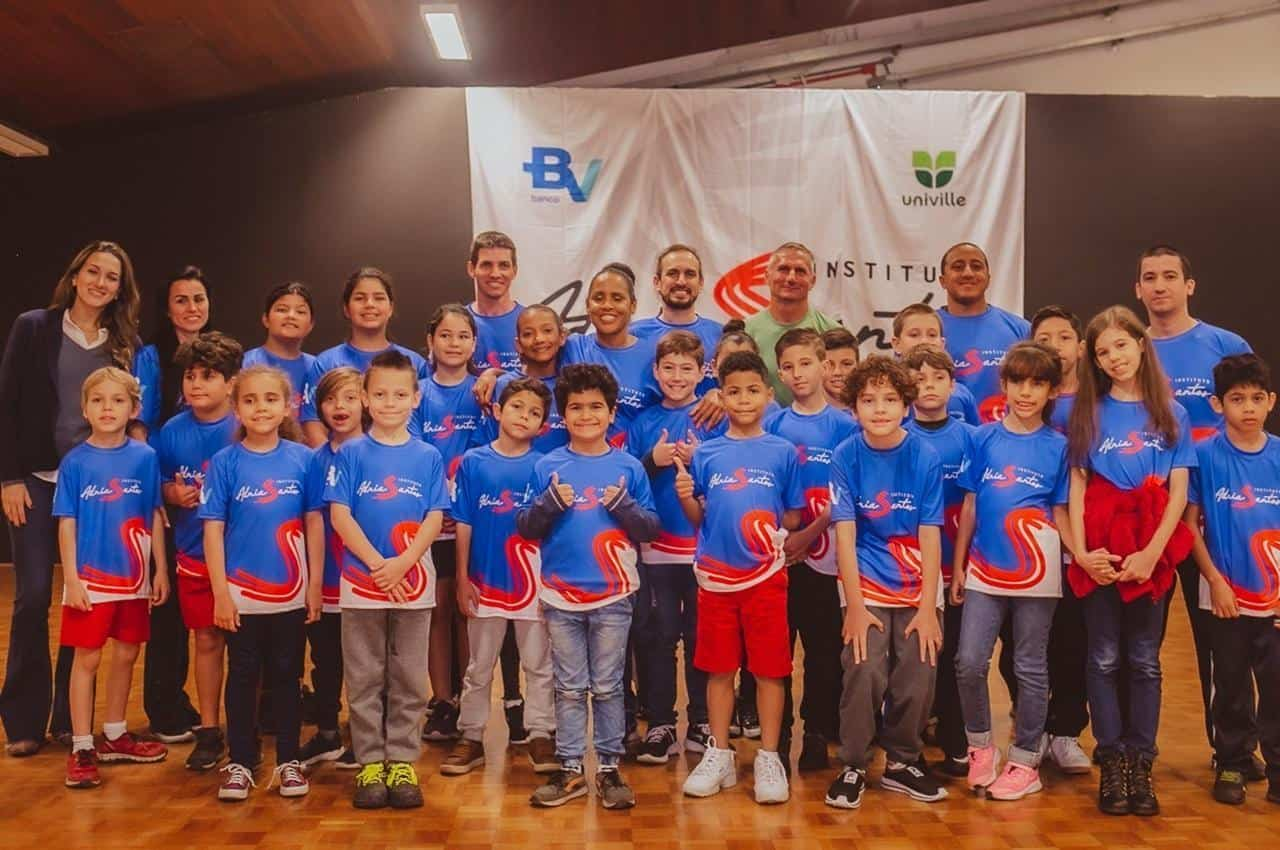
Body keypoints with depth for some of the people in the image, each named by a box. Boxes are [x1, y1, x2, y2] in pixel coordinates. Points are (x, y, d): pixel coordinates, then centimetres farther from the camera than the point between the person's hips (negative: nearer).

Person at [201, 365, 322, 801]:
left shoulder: (302, 458, -2)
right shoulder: (224, 462, -5)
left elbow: (314, 524, 2)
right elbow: (213, 530, -5)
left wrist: (315, 586, 0)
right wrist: (221, 592, -8)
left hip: (291, 594, 1)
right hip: (241, 595, -1)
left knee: (286, 676, 11)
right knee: (242, 678, 10)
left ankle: (288, 761, 22)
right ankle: (240, 763, 21)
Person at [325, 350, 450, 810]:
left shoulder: (428, 457, 3)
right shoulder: (351, 454, 0)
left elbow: (434, 519, -2)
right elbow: (339, 515, -6)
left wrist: (403, 563, -16)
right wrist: (377, 564, -15)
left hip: (414, 582, 1)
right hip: (361, 582, -1)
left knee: (409, 681, 7)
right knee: (364, 680, 7)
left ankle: (402, 762, 16)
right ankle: (370, 763, 16)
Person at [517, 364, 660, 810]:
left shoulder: (628, 467, 2)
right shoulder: (548, 467, 2)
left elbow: (650, 529, 3)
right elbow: (525, 528, 3)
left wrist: (624, 505, -14)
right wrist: (550, 503, -14)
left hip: (613, 595, 0)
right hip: (561, 596, 1)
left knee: (608, 687, 7)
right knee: (569, 688, 9)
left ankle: (609, 768, 17)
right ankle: (570, 769, 18)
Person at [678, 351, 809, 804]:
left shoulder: (782, 452, 1)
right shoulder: (706, 453, 4)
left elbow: (792, 520, 3)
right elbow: (698, 520, 5)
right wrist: (685, 497, -14)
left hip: (765, 576, -1)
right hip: (716, 575, 1)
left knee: (769, 668, 4)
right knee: (719, 668, 10)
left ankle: (768, 758, 15)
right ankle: (719, 755, 22)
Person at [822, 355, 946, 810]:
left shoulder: (925, 458, -7)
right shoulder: (846, 456, -7)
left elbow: (930, 535, -6)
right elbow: (844, 534, -8)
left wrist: (927, 607, -9)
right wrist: (855, 606, -12)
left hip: (917, 587, 1)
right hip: (867, 585, -1)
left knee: (917, 678, -1)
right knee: (864, 673, -14)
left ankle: (901, 763, 22)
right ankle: (853, 766, 6)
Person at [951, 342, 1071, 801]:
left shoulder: (1057, 446, 1)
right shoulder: (984, 439, 4)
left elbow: (1060, 513, 5)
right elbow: (969, 507, 7)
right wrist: (958, 565, 6)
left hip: (1037, 572, -1)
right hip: (985, 570, 1)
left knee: (1031, 669, 7)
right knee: (969, 663, -4)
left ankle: (1024, 762, 20)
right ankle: (981, 747, 17)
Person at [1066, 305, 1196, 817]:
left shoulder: (1170, 414, 5)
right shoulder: (1087, 411, 5)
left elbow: (1178, 493, -1)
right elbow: (1077, 486, 0)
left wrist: (1151, 552, -13)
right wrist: (1081, 550, -12)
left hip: (1152, 550, 0)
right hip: (1099, 550, 0)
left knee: (1144, 660, 7)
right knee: (1105, 658, 4)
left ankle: (1141, 763, 15)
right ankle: (1112, 763, 12)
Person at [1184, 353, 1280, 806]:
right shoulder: (1205, 455, -5)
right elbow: (1190, 523, -3)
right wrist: (1214, 579, -8)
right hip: (1226, 594, -1)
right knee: (1230, 684, 10)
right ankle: (1231, 764, 25)